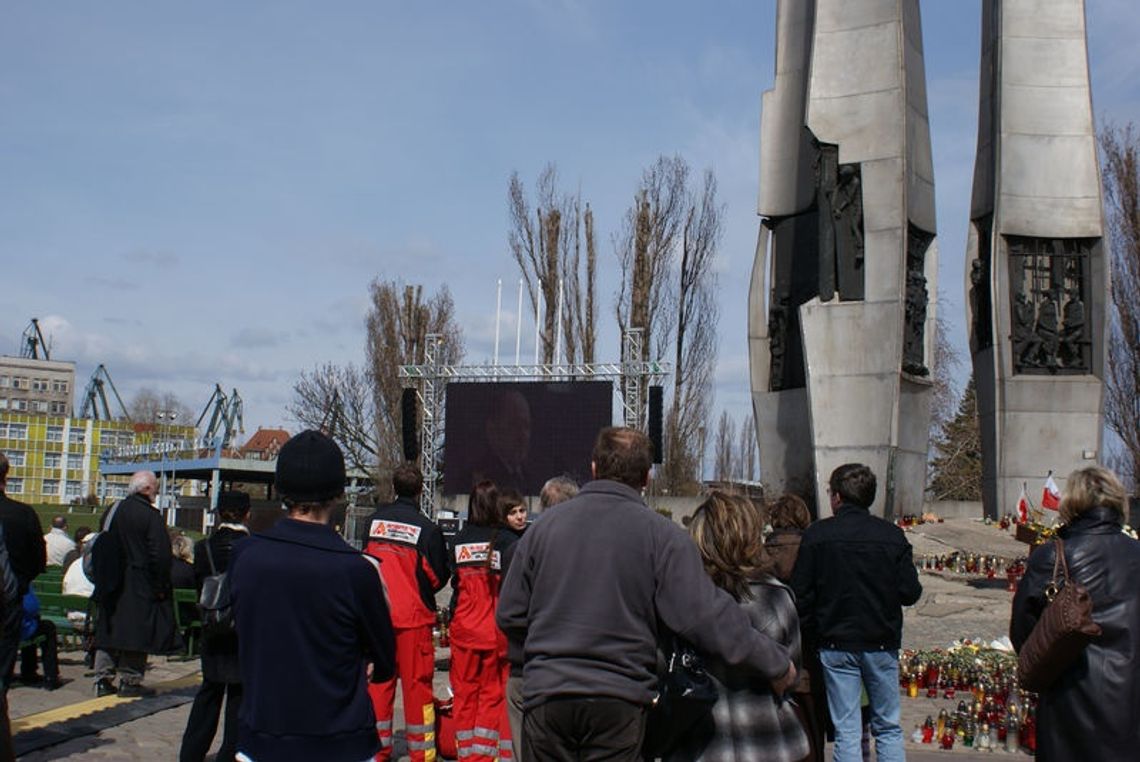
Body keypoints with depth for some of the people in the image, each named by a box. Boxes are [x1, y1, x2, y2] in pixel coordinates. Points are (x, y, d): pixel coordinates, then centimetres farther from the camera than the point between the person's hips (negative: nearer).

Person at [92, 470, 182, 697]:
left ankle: (103, 680, 15)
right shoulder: (150, 515, -13)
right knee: (136, 633, 1)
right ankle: (129, 681, 4)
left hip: (112, 586, 7)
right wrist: (160, 587, -11)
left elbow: (102, 549, 15)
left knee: (108, 632, 12)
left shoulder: (111, 511, 9)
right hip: (140, 588, -7)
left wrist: (105, 582, 20)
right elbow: (160, 555, -18)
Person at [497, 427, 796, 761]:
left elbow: (509, 615, 7)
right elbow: (707, 617, -12)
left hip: (545, 697, 2)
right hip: (619, 701, -2)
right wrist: (777, 663, -1)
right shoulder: (661, 534, -6)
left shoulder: (545, 524, 3)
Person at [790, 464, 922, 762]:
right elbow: (910, 592, -4)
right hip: (882, 644, 1)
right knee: (889, 728, 13)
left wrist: (810, 637, 7)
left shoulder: (816, 535, -6)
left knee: (846, 732, 4)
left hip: (836, 645, -1)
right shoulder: (892, 535, -4)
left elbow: (801, 595, -6)